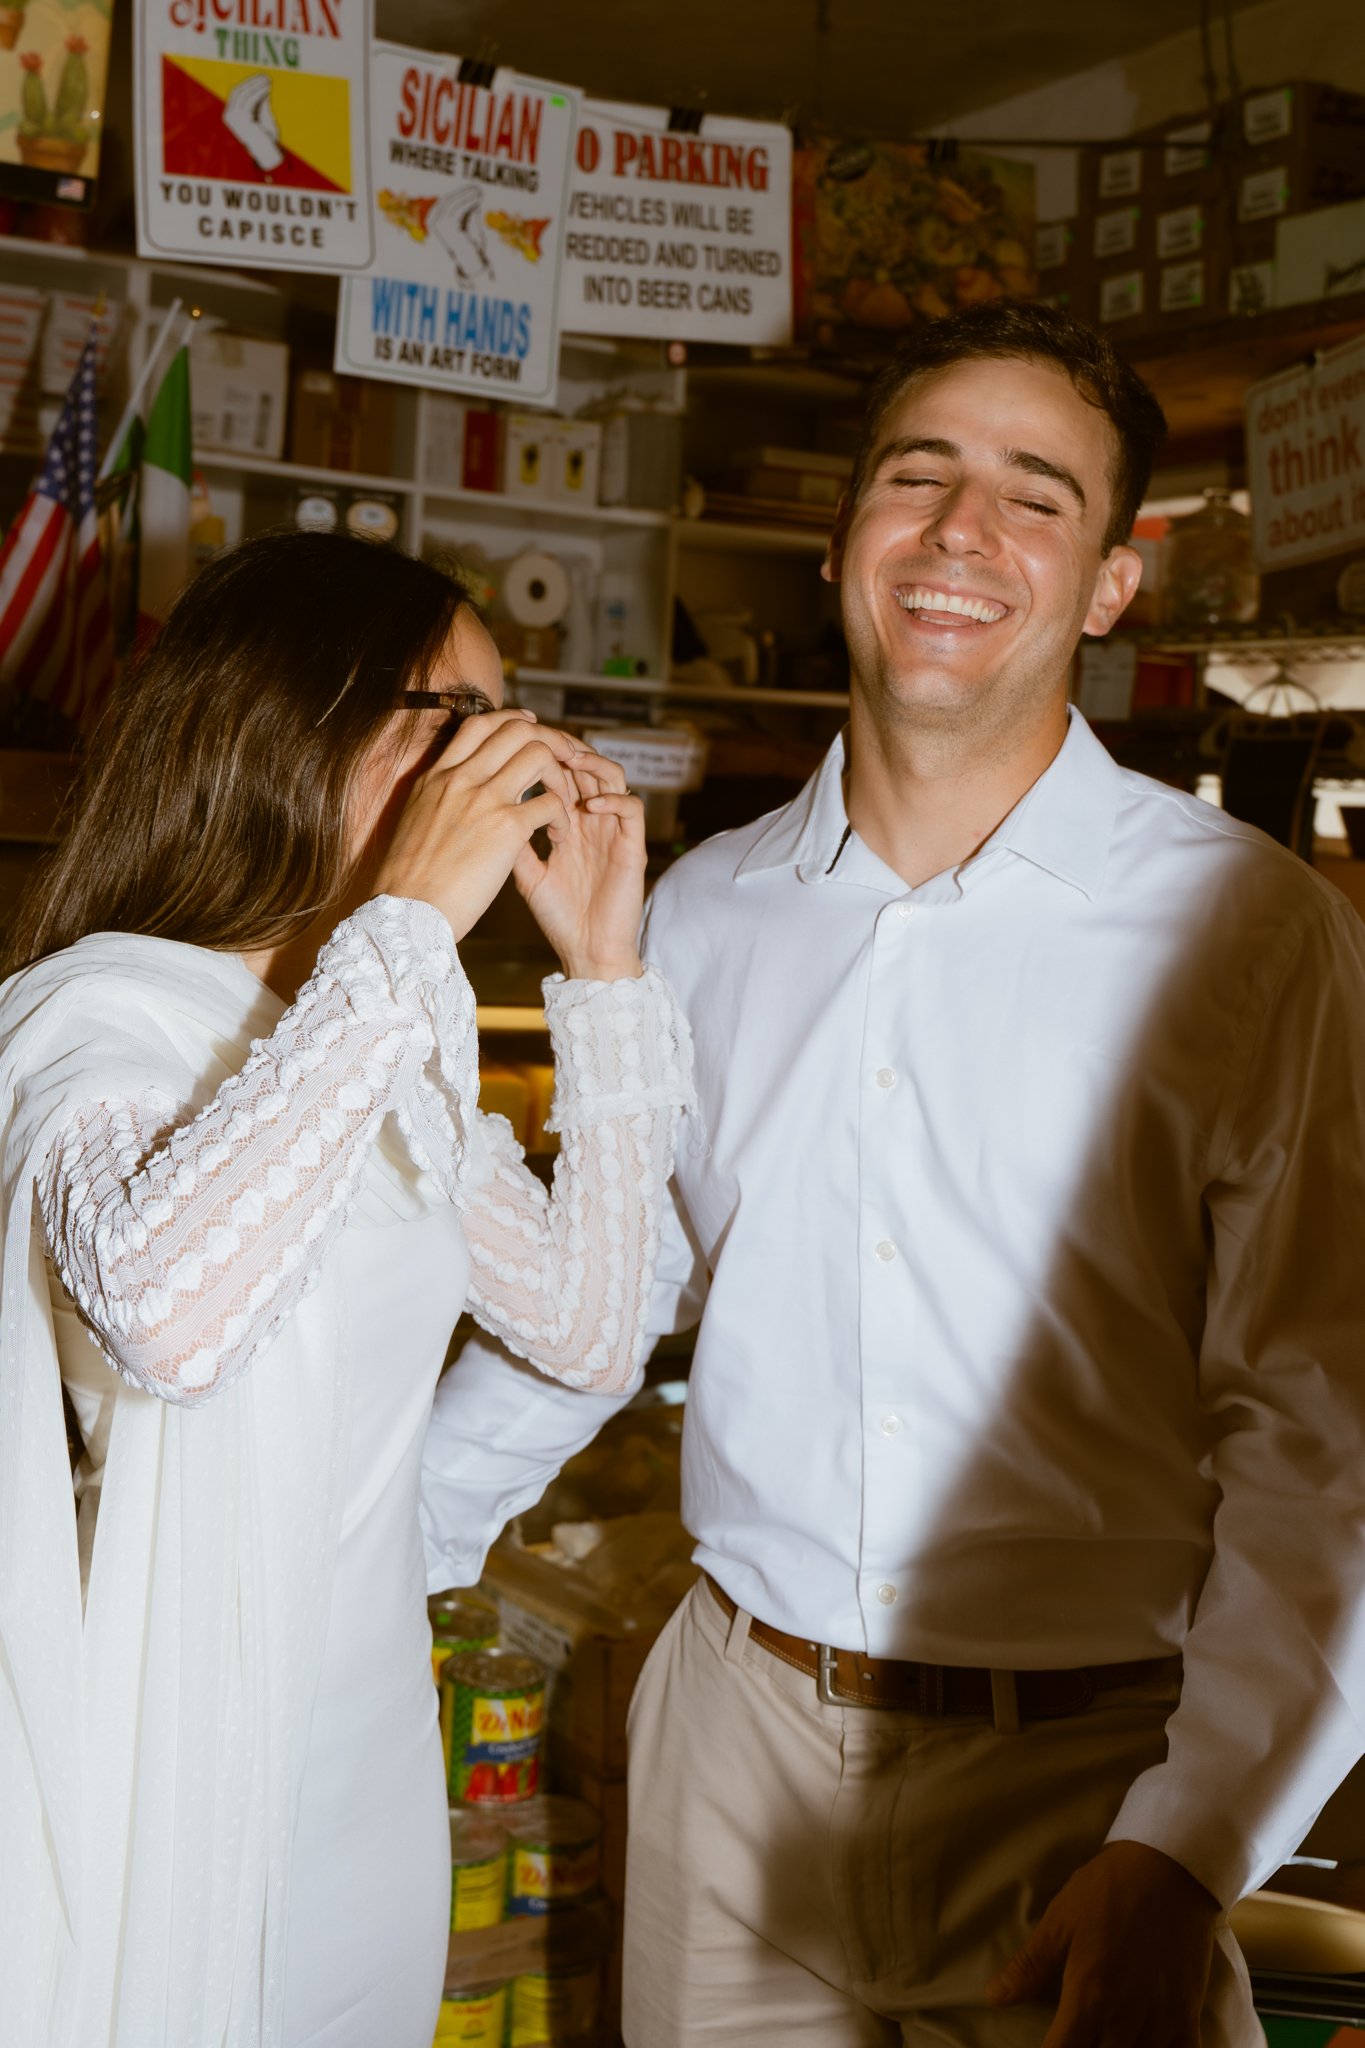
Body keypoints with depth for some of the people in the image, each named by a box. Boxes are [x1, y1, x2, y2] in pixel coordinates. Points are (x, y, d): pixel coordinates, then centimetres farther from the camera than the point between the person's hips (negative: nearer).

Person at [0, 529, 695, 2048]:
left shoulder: (393, 1045, 7)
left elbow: (591, 1327, 6)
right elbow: (164, 1313, -40)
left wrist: (604, 970, 1)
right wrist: (410, 921, -33)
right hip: (163, 1804, -7)